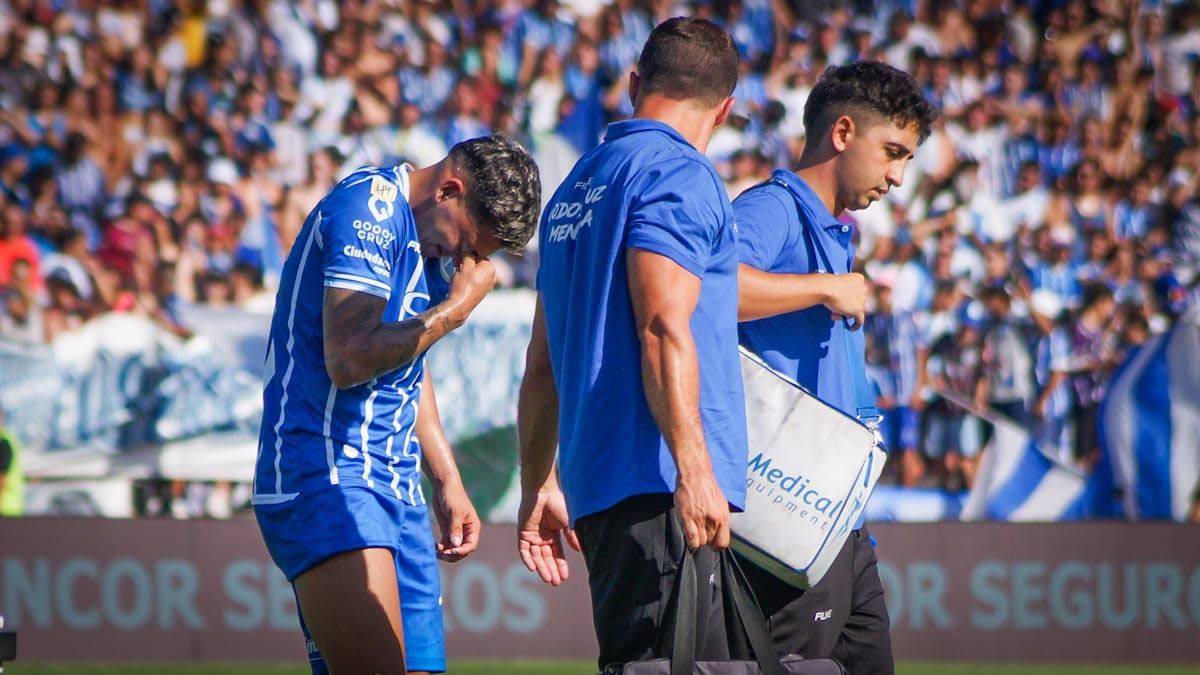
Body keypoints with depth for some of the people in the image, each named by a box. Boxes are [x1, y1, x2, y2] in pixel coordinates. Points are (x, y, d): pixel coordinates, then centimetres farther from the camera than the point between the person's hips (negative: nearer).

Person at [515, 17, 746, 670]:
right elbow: (663, 328, -18)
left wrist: (539, 485, 28)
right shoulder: (678, 175, -6)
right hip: (657, 481, -9)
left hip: (595, 485, 9)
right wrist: (694, 471, -23)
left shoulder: (575, 189, 21)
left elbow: (543, 359, 24)